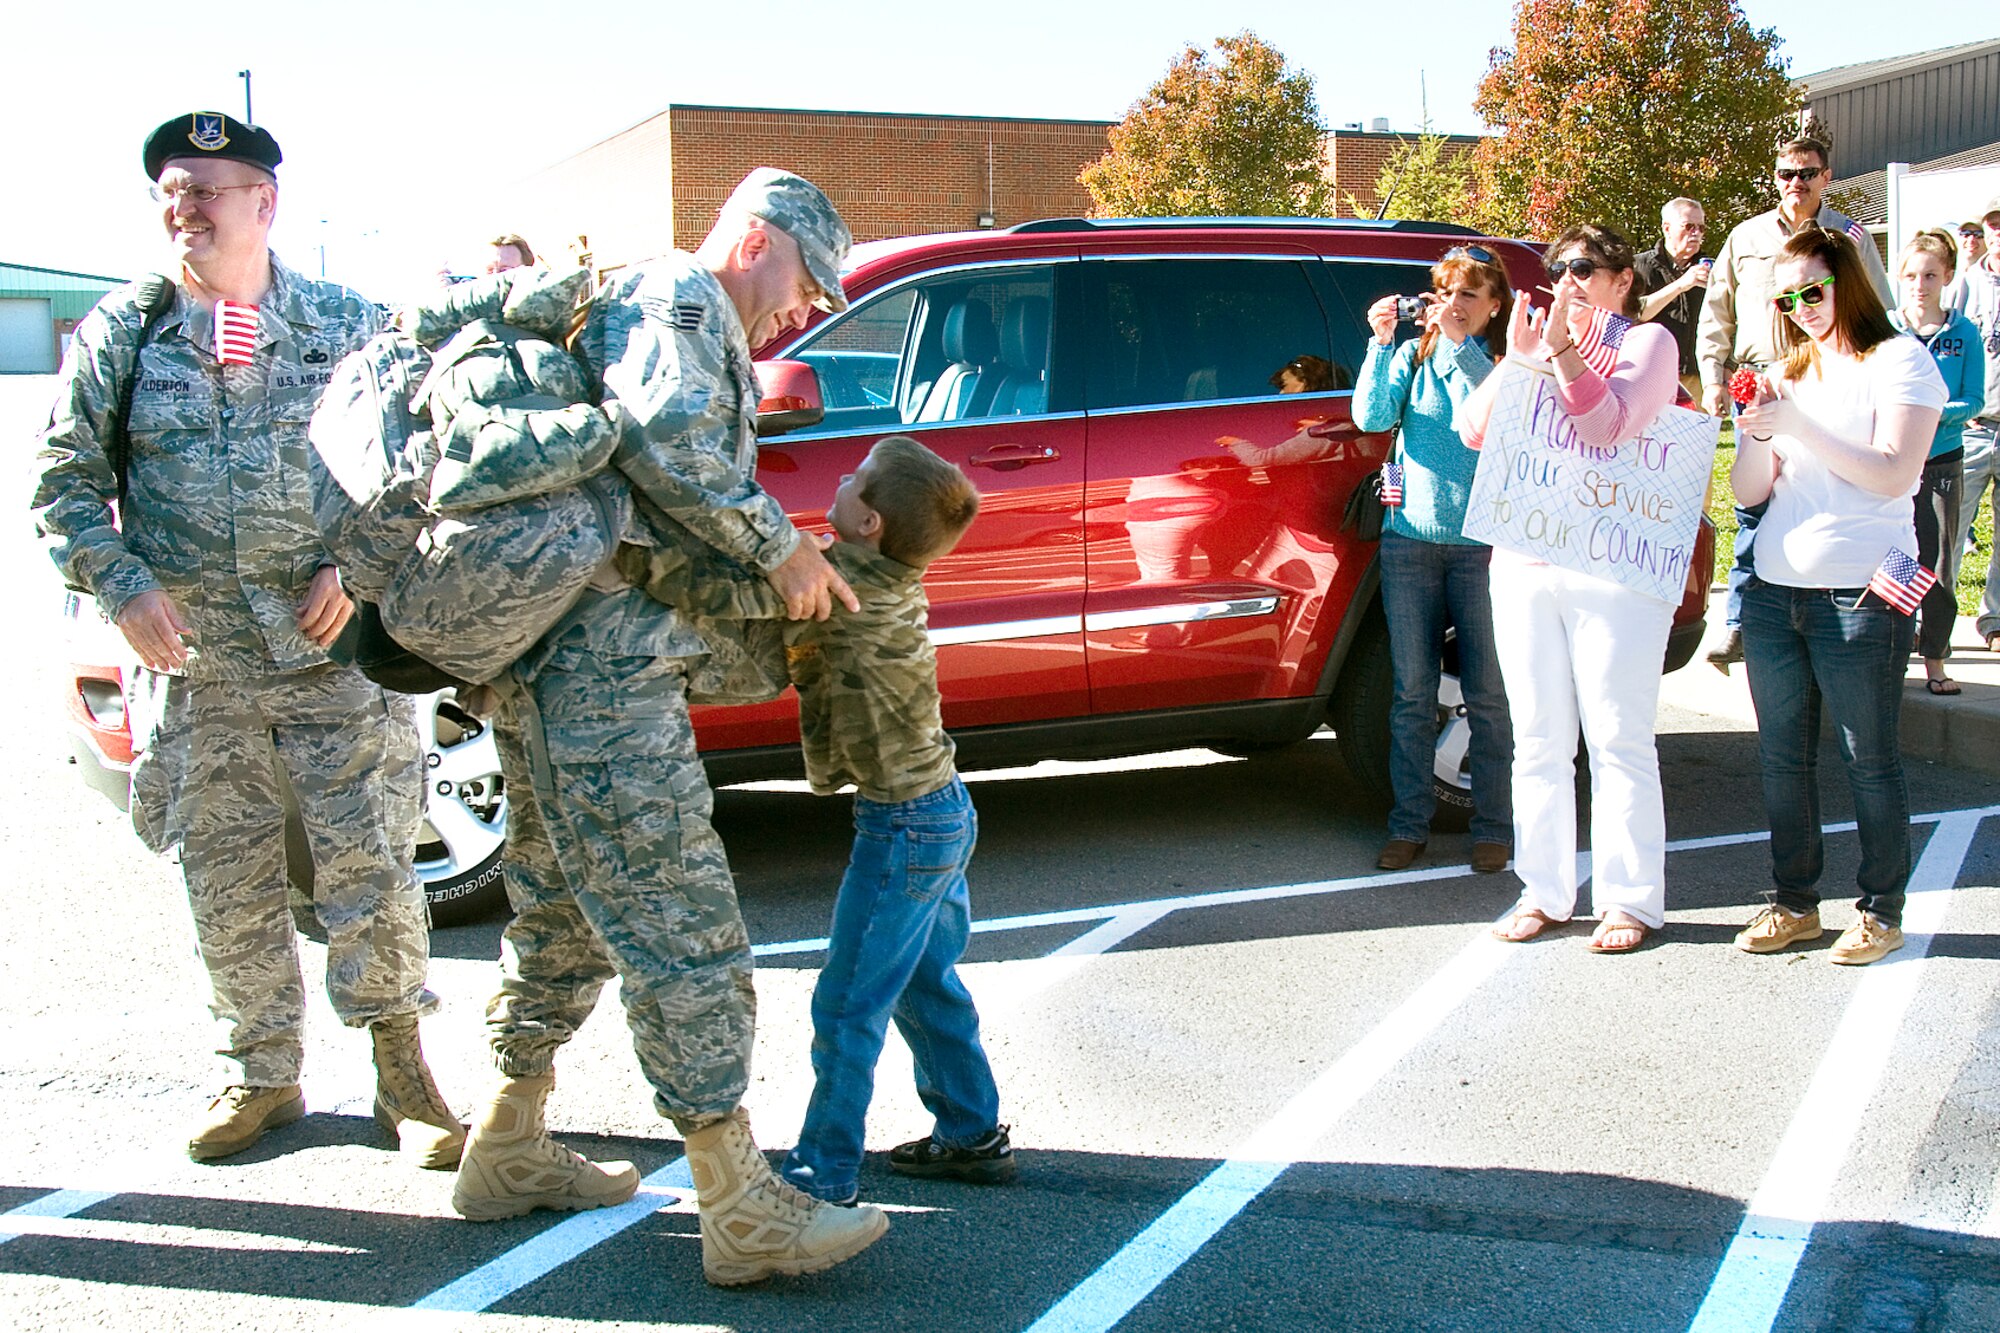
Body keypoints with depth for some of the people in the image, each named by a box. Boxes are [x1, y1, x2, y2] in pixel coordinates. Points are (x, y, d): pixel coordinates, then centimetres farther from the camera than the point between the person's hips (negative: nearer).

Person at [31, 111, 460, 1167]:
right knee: (227, 884, 9)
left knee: (369, 870, -3)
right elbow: (64, 481, 7)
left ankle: (400, 1072, 11)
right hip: (191, 657, 2)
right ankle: (263, 1075, 25)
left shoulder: (348, 324, 4)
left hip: (333, 645, -2)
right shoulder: (120, 334, 6)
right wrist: (123, 588, -7)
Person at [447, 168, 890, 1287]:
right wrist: (778, 544, -13)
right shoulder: (677, 296, -2)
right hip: (601, 665, -11)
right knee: (682, 929, -10)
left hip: (559, 665, 11)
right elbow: (662, 440, -21)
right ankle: (742, 1209, -6)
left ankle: (509, 1151, 30)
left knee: (569, 912, 19)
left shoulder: (706, 347, 29)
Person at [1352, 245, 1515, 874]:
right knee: (1412, 692, 5)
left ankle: (1494, 827, 10)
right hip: (1410, 536, 2)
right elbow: (1372, 416, -3)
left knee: (1489, 693, 1)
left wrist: (1459, 345, -24)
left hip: (1481, 544, -2)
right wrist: (1380, 344, -15)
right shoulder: (1412, 354, 10)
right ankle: (1410, 823, 13)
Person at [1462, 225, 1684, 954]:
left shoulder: (1648, 342, 5)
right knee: (1538, 742, 8)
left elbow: (1608, 425, -13)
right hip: (1523, 567, 5)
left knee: (1618, 742, -3)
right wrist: (1519, 358, -4)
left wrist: (1562, 350, -21)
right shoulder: (1539, 342, 19)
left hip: (1612, 571, -5)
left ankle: (1629, 900, 4)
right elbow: (1475, 430, 7)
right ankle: (1544, 892, 16)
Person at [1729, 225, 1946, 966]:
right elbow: (1749, 492, 11)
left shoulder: (1898, 360, -1)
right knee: (1782, 756, 9)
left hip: (1860, 595, -6)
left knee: (1869, 760, 1)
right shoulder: (1785, 375, 15)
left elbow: (1895, 473, -13)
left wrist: (1801, 426, -17)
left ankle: (1882, 912, 12)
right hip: (1772, 592, 6)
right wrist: (1758, 436, -9)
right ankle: (1795, 903, 20)